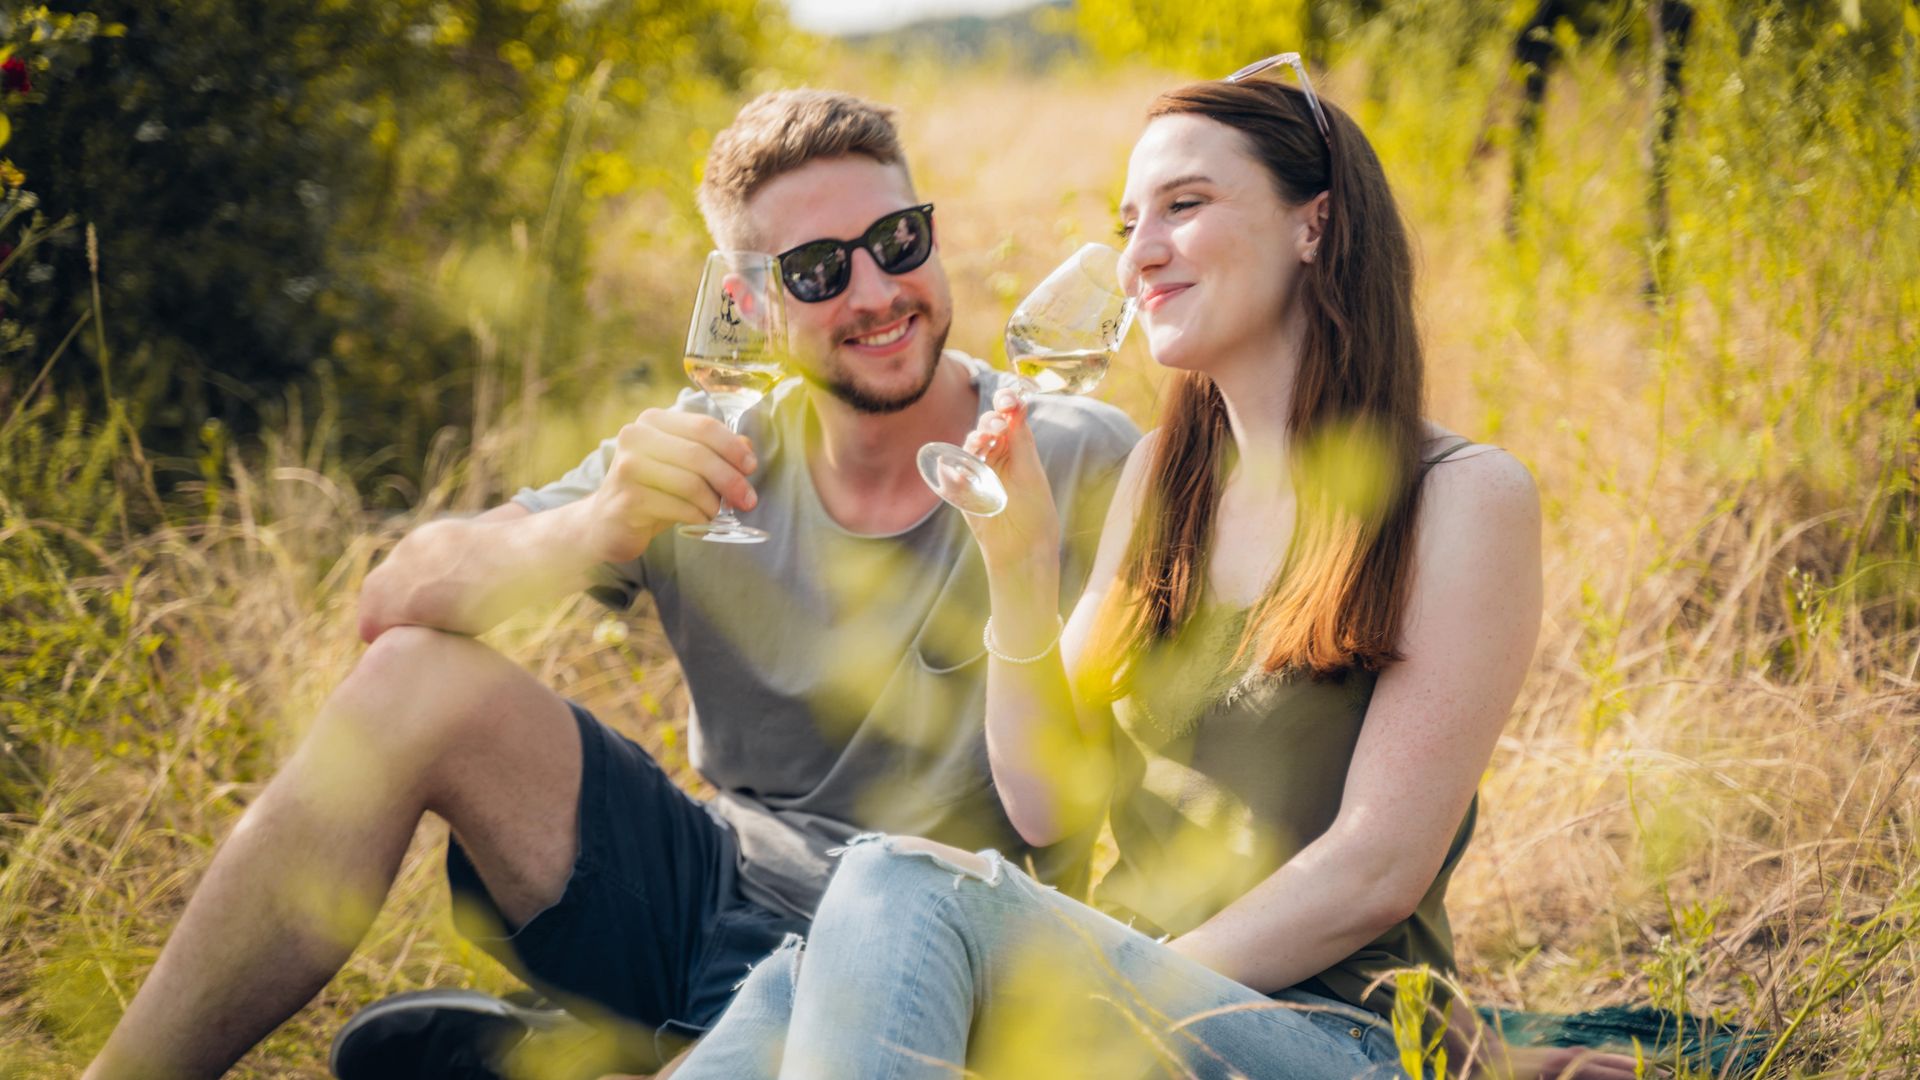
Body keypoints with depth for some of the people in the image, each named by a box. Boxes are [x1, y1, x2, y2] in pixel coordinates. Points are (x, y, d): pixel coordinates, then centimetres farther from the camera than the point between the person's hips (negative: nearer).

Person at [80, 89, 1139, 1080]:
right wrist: (595, 531, -28)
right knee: (413, 678, -16)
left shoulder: (1077, 462, -8)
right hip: (702, 891, 5)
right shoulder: (712, 460, 0)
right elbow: (394, 604, -10)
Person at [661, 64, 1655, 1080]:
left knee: (903, 890, -30)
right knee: (801, 991, -29)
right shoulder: (1161, 474, 13)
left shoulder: (1464, 498, -5)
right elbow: (1049, 805, 9)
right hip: (1125, 984, 5)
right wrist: (1019, 571, -4)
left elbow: (1374, 872, -10)